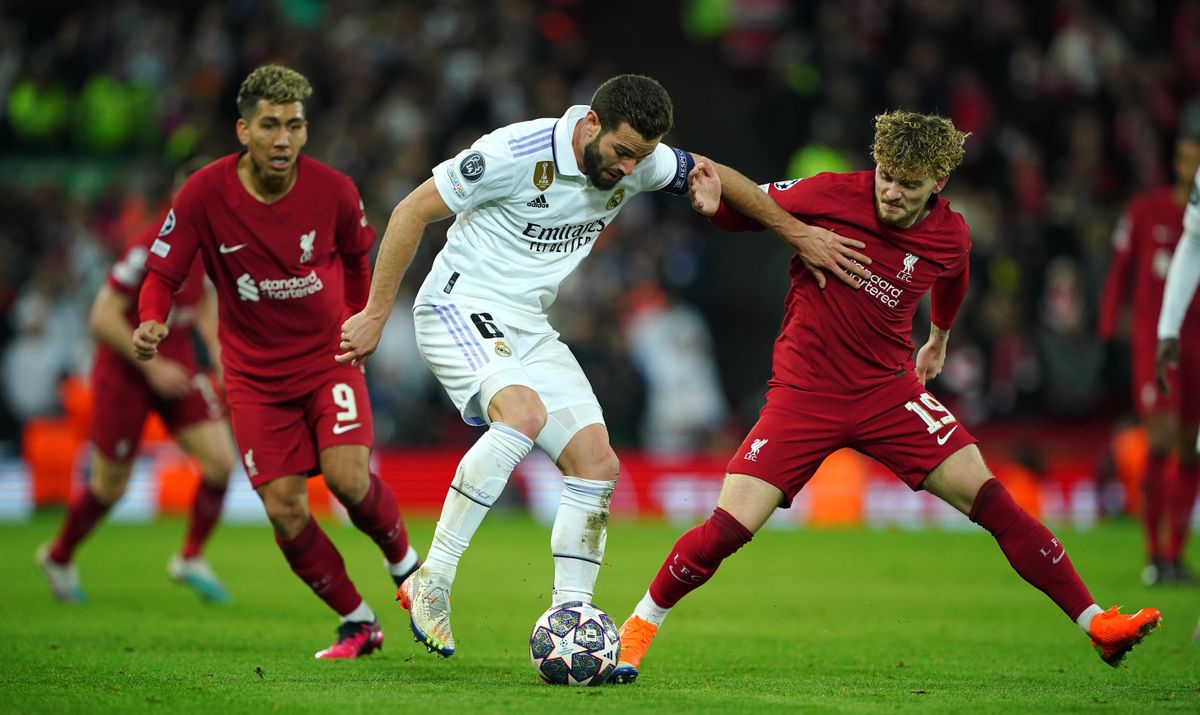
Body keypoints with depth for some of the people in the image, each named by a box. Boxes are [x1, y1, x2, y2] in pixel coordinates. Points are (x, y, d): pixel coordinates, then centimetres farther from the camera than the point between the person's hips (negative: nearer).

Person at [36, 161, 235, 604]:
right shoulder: (149, 249, -24)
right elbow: (103, 317, -22)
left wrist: (217, 349, 4)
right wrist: (153, 366, -22)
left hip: (176, 367, 6)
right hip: (125, 372, -6)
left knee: (221, 461, -12)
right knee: (110, 487, 4)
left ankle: (191, 559, 5)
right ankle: (59, 557, 31)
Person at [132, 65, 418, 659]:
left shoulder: (333, 191, -11)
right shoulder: (205, 193, -15)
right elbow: (163, 272, -7)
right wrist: (151, 321, -26)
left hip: (328, 359, -1)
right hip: (255, 374, 1)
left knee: (348, 479, -21)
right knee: (284, 511, -8)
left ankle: (403, 562, 11)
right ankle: (357, 623, 11)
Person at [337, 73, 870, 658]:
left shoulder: (639, 162, -3)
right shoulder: (517, 153, -22)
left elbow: (715, 177, 16)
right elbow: (412, 211, -15)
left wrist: (799, 235, 16)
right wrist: (375, 314, -13)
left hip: (528, 329, 7)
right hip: (460, 308, -7)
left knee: (596, 463, -4)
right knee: (524, 413, -33)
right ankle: (430, 582, -27)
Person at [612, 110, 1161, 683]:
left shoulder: (950, 237, -4)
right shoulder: (831, 195, -13)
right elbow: (748, 208, 1)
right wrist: (714, 202, -21)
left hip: (889, 389, 2)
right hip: (804, 393, -2)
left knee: (989, 498, -10)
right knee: (728, 528, -14)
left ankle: (1095, 623, -2)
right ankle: (639, 627, 8)